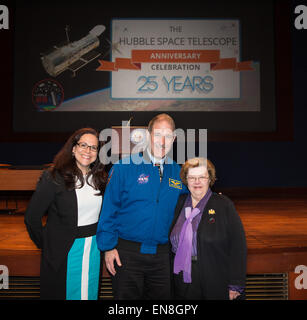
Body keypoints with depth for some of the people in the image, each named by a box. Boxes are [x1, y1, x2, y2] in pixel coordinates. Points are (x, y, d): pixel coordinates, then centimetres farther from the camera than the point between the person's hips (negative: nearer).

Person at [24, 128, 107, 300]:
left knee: (90, 293, 17)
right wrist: (46, 244, -3)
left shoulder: (100, 177, 3)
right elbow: (32, 217, -11)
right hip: (64, 253, -4)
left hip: (94, 249, 4)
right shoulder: (54, 177, -13)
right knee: (62, 293, 12)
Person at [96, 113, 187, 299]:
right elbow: (108, 209, -6)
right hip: (127, 253, -3)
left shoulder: (178, 173, 3)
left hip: (162, 255, 3)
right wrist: (108, 247, -8)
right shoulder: (124, 167, -8)